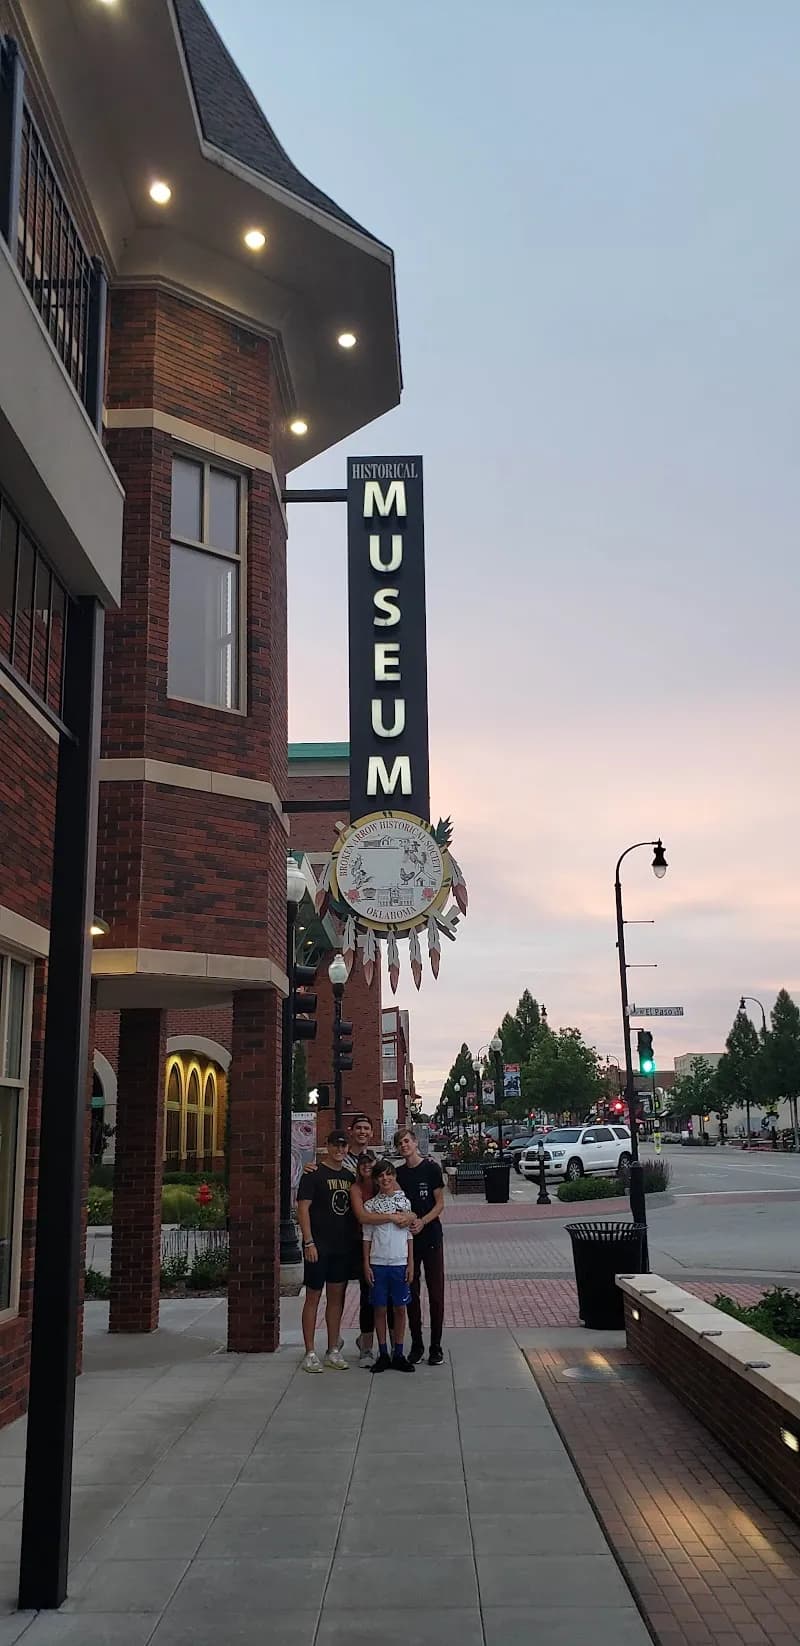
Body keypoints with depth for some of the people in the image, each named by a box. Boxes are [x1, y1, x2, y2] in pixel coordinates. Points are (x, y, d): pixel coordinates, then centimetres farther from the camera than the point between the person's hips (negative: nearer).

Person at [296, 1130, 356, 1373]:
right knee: (313, 1296, -1)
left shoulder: (349, 1176, 13)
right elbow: (303, 1208, -11)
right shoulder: (314, 1173, -7)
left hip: (343, 1247, 6)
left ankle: (333, 1351, 19)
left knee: (336, 1297, 10)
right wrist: (309, 1242, -17)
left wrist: (355, 1239, 12)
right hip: (319, 1246, -6)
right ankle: (310, 1354, 5)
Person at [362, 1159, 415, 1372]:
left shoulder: (404, 1202, 4)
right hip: (377, 1263, 0)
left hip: (400, 1263, 0)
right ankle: (383, 1354, 13)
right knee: (380, 1308, 4)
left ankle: (398, 1354, 13)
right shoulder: (370, 1205, 3)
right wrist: (366, 1265, -1)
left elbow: (409, 1235, 6)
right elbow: (367, 1237, 5)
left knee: (400, 1308, 4)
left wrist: (411, 1264, 2)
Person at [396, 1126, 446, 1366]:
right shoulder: (398, 1173, 7)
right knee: (411, 1292, 6)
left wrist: (422, 1222, -17)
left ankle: (436, 1346, 6)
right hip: (406, 1238, 3)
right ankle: (416, 1344, 16)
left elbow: (440, 1204, -3)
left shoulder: (431, 1168, -3)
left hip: (430, 1236, -3)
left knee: (435, 1292, -1)